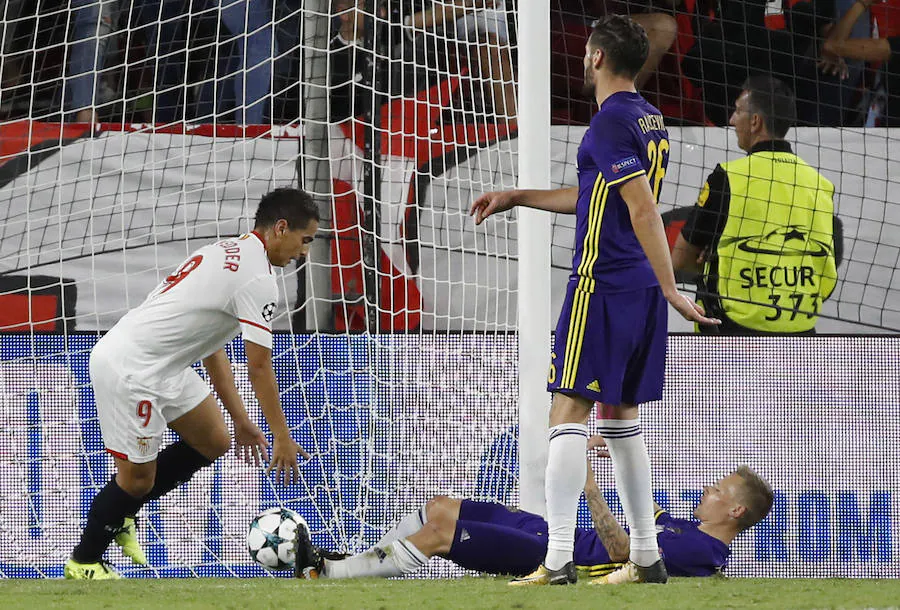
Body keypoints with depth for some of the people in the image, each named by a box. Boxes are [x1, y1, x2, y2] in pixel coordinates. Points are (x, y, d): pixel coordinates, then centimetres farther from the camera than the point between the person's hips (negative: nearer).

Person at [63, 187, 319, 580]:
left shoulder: (227, 253, 15)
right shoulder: (257, 278, -17)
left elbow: (213, 352, 20)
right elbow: (259, 367, -14)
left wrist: (241, 422, 21)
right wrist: (282, 439, -7)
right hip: (129, 368, -10)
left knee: (214, 443, 12)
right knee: (138, 477, -2)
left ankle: (119, 514, 22)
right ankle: (84, 563, 17)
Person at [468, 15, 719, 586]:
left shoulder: (611, 121, -14)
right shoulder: (651, 118, 16)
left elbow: (644, 209, -20)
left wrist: (671, 289, -22)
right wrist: (516, 197, 30)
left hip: (601, 284, -9)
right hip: (641, 289, 9)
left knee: (569, 415, -9)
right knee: (621, 418, 15)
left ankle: (558, 560, -16)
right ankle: (647, 556, 15)